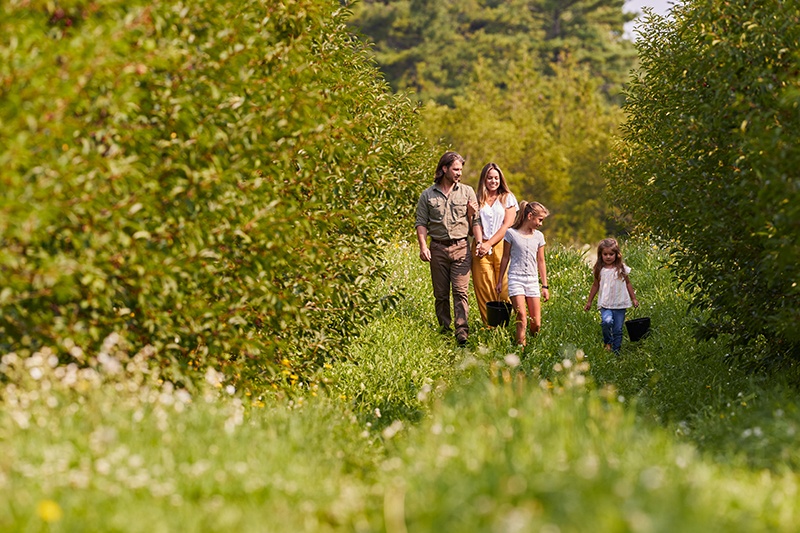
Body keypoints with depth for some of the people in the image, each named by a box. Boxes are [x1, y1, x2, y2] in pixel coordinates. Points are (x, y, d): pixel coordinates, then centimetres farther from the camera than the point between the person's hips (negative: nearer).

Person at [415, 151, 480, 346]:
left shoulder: (467, 192, 8)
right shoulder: (428, 195, 7)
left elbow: (476, 221, 10)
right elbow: (421, 223, 5)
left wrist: (480, 243, -4)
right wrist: (423, 246, -5)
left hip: (461, 247, -1)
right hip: (438, 248, 1)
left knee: (460, 291, -10)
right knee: (441, 293, 6)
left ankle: (462, 332, -17)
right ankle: (444, 329, 16)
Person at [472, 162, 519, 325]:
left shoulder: (507, 198, 9)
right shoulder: (477, 200, 14)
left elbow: (507, 225, 0)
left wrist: (489, 244, -8)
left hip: (502, 247, -1)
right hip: (481, 249, 1)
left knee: (504, 289, -7)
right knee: (484, 289, -4)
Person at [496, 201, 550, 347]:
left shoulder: (538, 236, 11)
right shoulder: (511, 233, 0)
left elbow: (541, 262, 16)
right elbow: (505, 258, 7)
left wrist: (545, 286, 14)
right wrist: (500, 281, 10)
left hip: (533, 280, 3)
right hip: (516, 279, -3)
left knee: (536, 324, -1)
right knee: (522, 320, -15)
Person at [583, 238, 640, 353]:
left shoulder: (622, 268, 2)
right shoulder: (600, 270, 3)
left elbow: (628, 284, 12)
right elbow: (595, 285, 13)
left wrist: (634, 298, 12)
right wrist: (589, 301, 16)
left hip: (620, 304, 1)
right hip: (605, 304, -1)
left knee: (618, 329, 2)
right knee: (606, 321, -26)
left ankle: (616, 351, 14)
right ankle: (607, 342, -2)